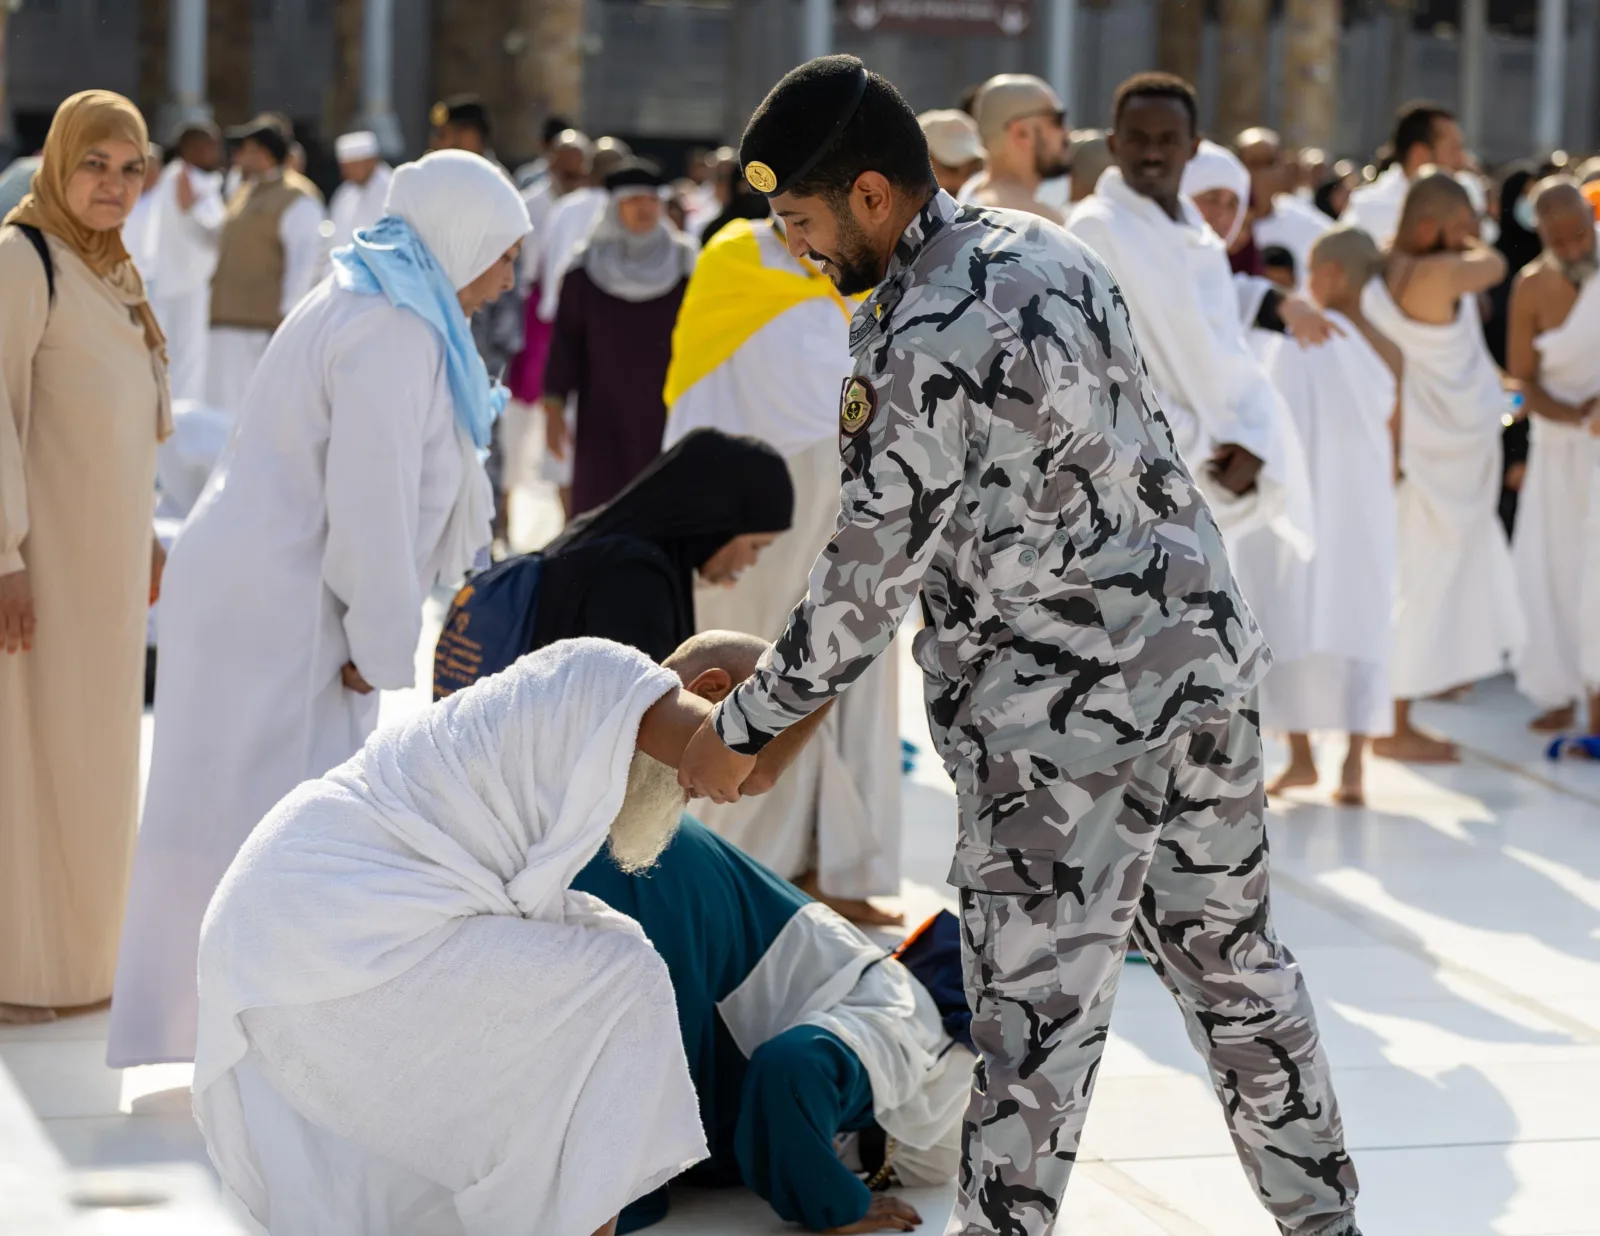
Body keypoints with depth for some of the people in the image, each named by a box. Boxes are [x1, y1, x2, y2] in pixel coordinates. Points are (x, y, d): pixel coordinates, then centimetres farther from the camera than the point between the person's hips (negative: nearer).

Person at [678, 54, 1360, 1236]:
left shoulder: (920, 350, -20)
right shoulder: (1050, 248, 6)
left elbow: (868, 582, -14)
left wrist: (744, 728, -1)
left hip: (1062, 712, -9)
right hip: (1205, 651, 9)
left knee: (1034, 1007, 1)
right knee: (1233, 957, 20)